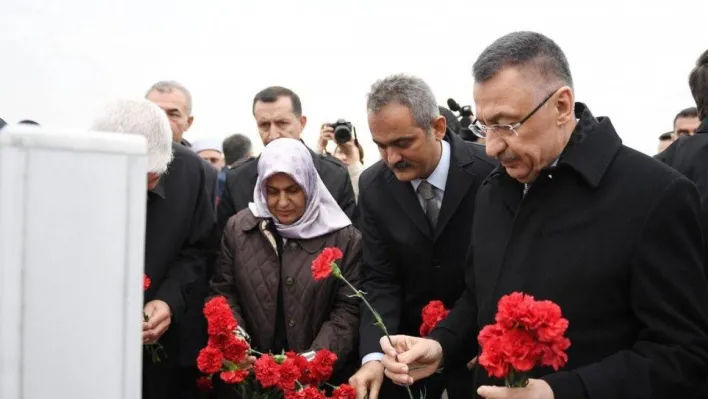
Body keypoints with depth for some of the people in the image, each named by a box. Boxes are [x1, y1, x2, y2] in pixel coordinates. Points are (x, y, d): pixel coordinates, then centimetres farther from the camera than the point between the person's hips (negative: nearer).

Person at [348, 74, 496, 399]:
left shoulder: (490, 172, -19)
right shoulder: (374, 187, -8)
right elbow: (380, 280, -8)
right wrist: (374, 356, -21)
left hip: (481, 342, -2)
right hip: (409, 344, 3)